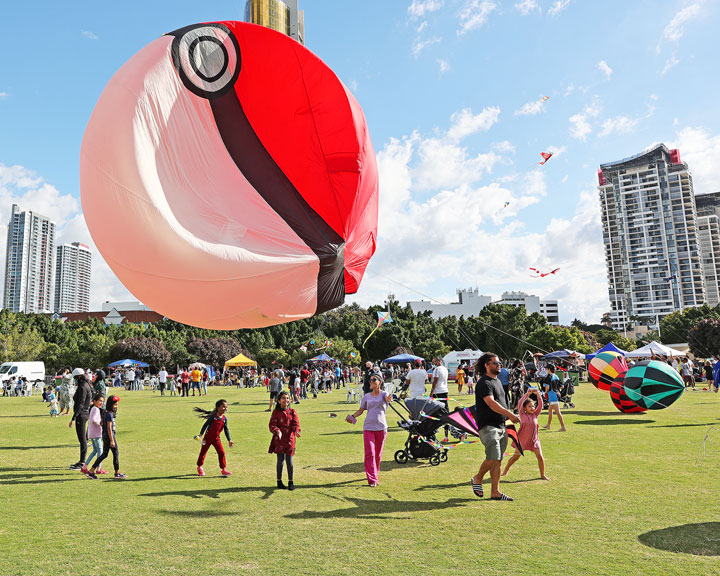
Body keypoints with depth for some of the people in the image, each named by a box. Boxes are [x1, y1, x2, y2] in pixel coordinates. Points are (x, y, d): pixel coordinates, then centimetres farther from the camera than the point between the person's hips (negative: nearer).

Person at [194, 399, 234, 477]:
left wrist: (229, 440, 5)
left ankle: (223, 469, 3)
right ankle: (199, 467, 32)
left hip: (216, 438, 4)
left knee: (222, 452, -5)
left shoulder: (224, 418, -2)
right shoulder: (213, 416, -16)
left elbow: (226, 430, 6)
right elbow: (206, 425, -14)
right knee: (203, 452, 9)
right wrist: (201, 434, -19)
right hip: (208, 437, -4)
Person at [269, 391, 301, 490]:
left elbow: (296, 423, -4)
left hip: (290, 439, 1)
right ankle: (279, 481, 19)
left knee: (289, 461, 2)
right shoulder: (276, 412, 0)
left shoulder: (292, 412, 6)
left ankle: (290, 482, 13)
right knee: (280, 460, 2)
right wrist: (277, 431, -28)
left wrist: (296, 431, -25)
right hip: (279, 439, -1)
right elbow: (272, 425, -8)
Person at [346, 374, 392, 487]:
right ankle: (372, 479, -6)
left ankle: (375, 472, 33)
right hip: (368, 427, 1)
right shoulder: (367, 396, 9)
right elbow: (361, 410, 15)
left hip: (381, 428, -1)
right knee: (369, 453, -8)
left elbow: (387, 398, -22)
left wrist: (389, 399, -47)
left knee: (378, 454, 10)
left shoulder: (383, 394, 1)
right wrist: (353, 416, -4)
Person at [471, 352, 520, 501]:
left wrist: (509, 417, 14)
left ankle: (495, 492, 15)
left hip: (500, 426, 9)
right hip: (488, 426, -9)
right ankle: (477, 478, 8)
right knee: (493, 458, -16)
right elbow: (491, 403, -24)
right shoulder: (484, 383, -12)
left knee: (498, 461, 8)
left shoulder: (497, 381, 19)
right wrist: (510, 414, -27)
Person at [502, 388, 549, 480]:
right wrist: (527, 394, -26)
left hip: (534, 440, 3)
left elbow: (540, 405, -8)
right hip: (522, 439, -2)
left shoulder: (535, 414, 3)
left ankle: (542, 475, 15)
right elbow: (520, 403, -19)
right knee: (516, 456, 4)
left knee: (540, 456, -4)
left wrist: (538, 394, -21)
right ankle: (505, 470, 19)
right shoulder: (522, 415, -5)